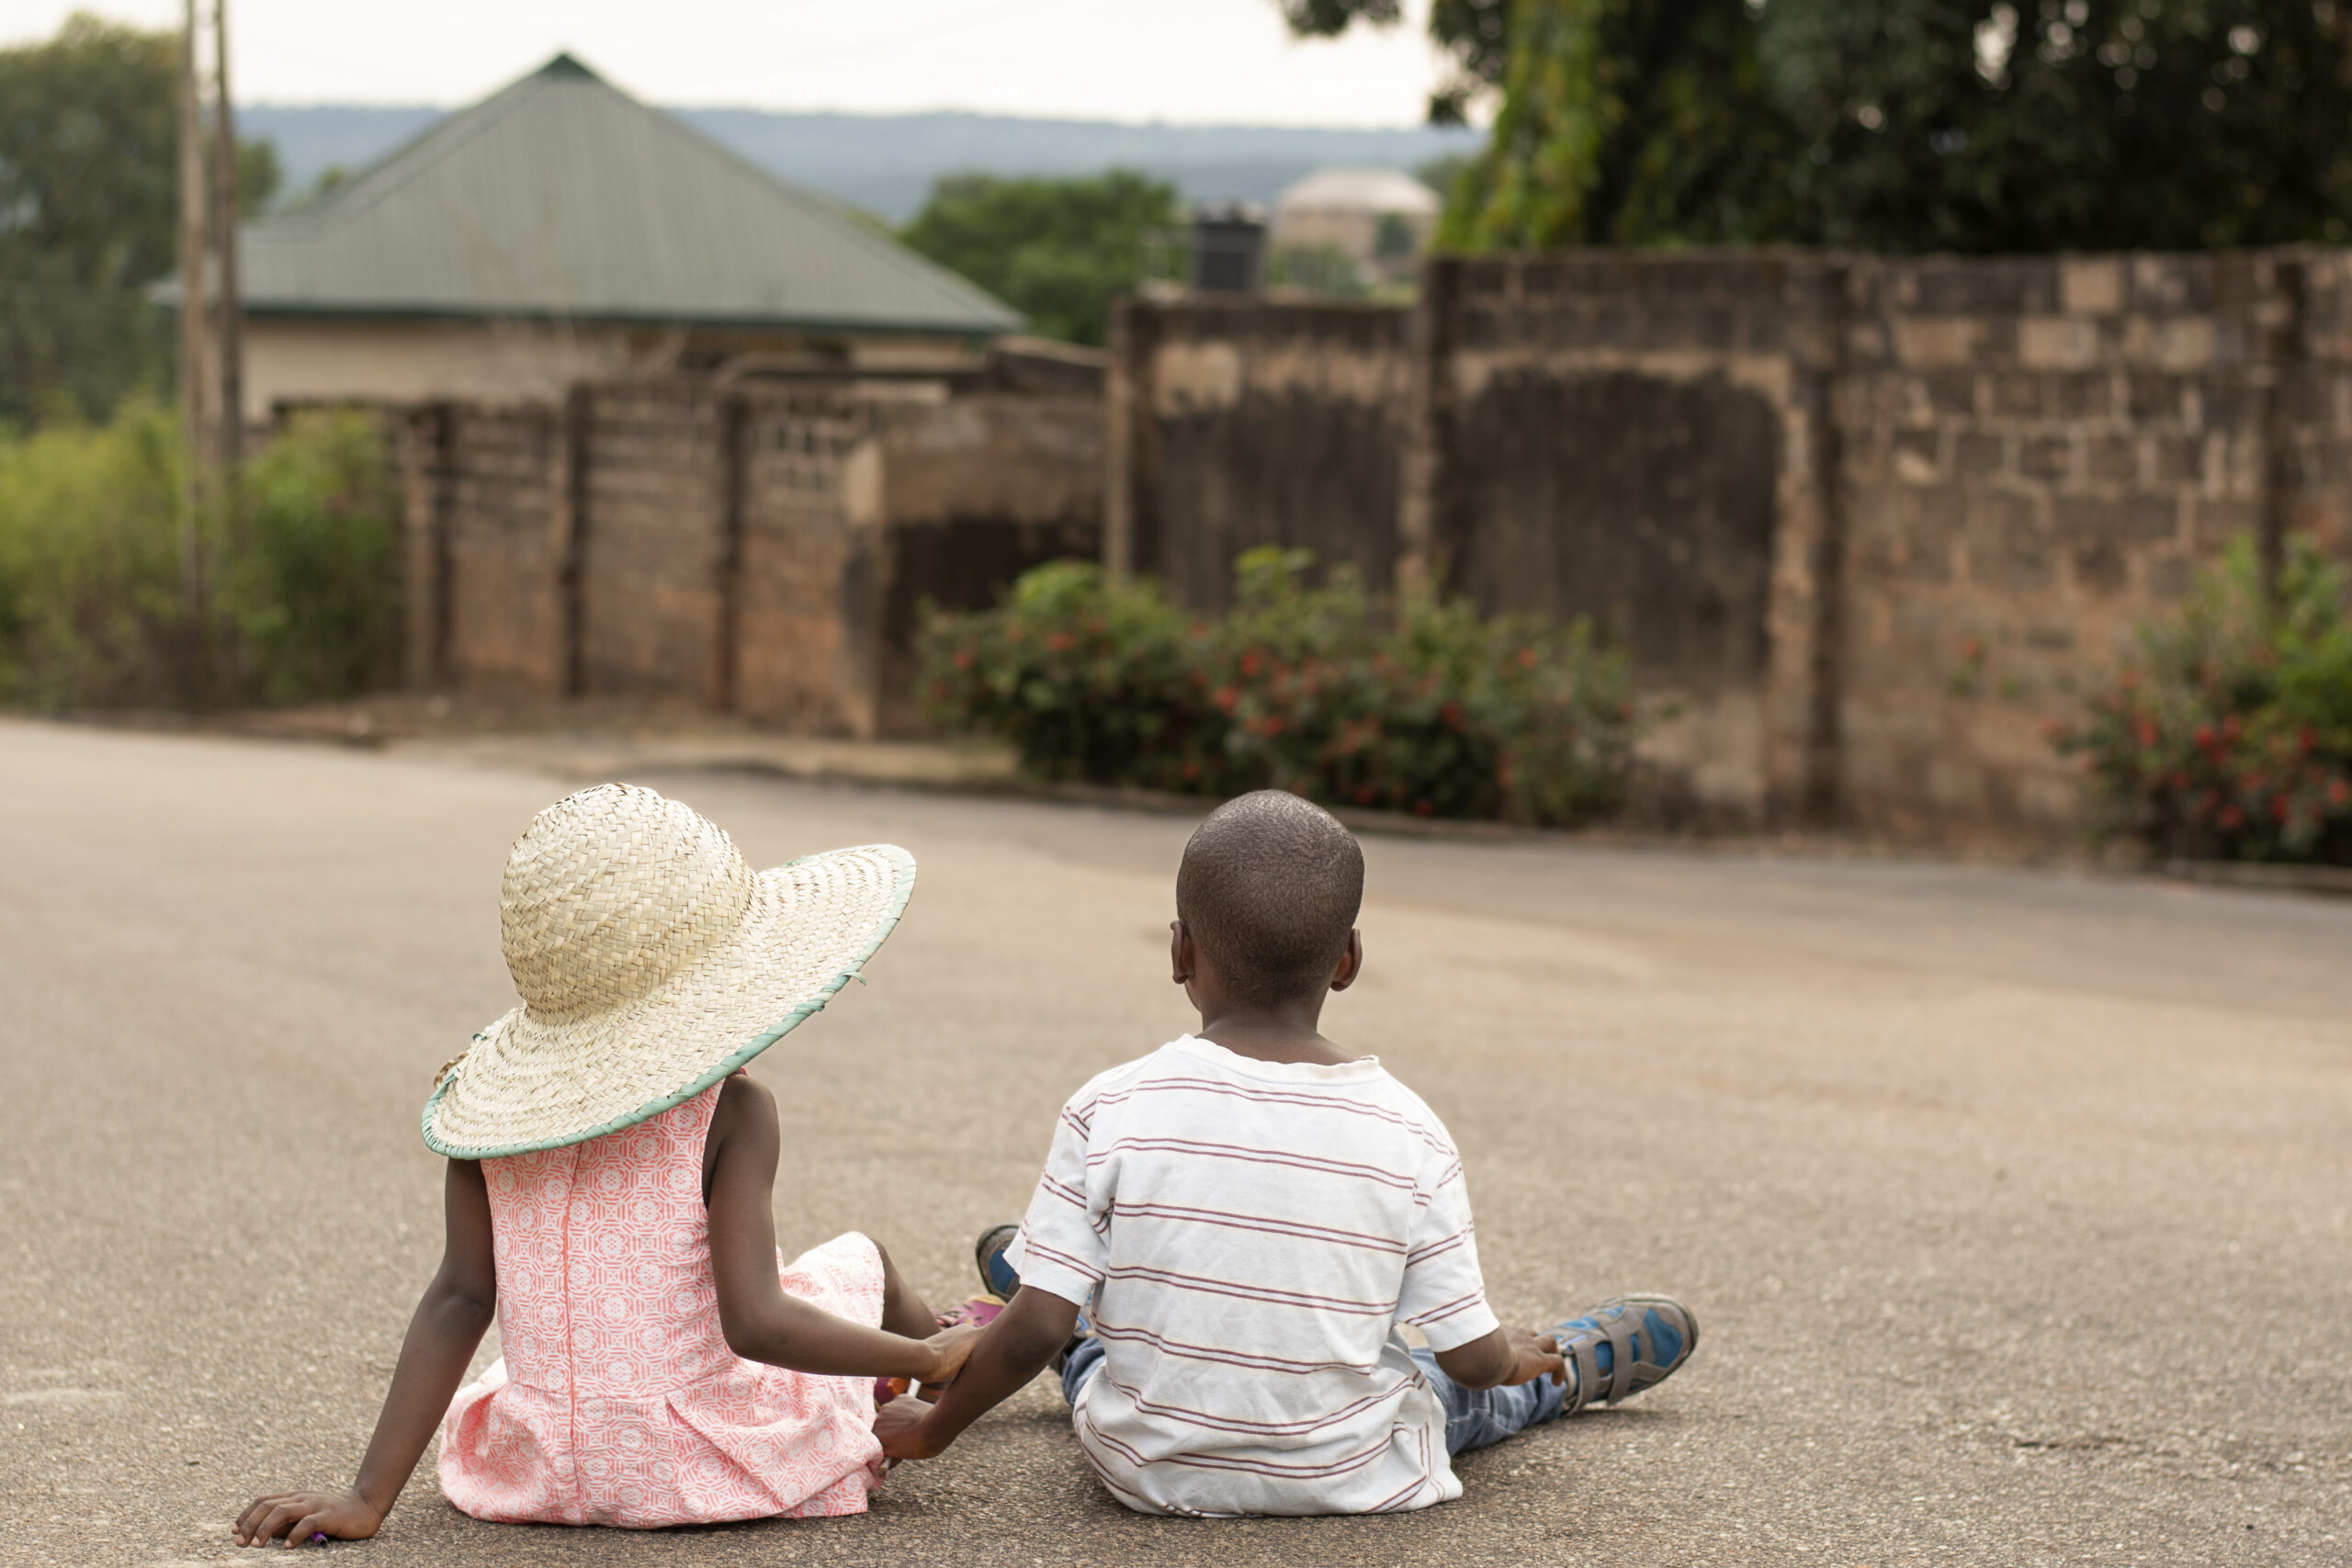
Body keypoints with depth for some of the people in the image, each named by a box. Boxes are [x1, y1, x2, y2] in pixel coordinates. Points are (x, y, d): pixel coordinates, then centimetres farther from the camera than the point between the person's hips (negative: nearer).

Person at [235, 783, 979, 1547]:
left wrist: (367, 1499, -11)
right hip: (708, 1472, -4)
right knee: (858, 1260, 22)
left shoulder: (491, 1106, -5)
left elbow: (460, 1297, -10)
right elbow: (755, 1323, -23)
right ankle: (953, 1352, 54)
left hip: (546, 1474, 4)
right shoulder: (731, 1114, -17)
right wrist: (924, 1356, -9)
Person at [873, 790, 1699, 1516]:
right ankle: (1569, 1368, 62)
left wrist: (931, 1428, 1)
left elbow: (1038, 1328, -16)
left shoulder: (1112, 1111, -17)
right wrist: (1518, 1356, 17)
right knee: (1455, 1386, 34)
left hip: (1149, 1472, -1)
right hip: (1349, 1481, 1)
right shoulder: (1407, 1135, -15)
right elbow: (1473, 1353, -7)